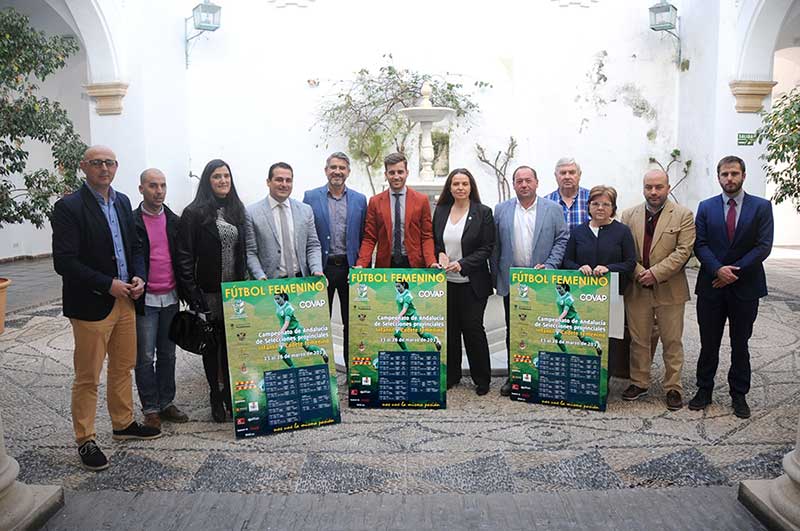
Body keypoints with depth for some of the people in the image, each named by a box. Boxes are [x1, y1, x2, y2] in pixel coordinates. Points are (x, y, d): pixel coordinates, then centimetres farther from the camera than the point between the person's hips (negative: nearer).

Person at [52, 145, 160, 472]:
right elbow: (64, 262, -17)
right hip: (91, 305, -7)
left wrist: (139, 276, -2)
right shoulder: (69, 207, -12)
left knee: (123, 367, 18)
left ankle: (123, 424, 34)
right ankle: (85, 441, 16)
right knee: (87, 378, 3)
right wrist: (108, 285, -19)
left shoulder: (122, 202, 9)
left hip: (125, 300, 7)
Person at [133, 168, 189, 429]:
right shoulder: (131, 222, -6)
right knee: (145, 357, 3)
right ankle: (150, 408, 13)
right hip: (145, 300, -4)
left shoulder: (174, 221, 8)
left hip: (170, 298, 4)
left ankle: (166, 402, 22)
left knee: (167, 354, 12)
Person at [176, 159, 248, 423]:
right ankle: (216, 397, 21)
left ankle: (232, 395, 20)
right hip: (209, 290, -3)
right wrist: (192, 294, -14)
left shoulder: (237, 210, 9)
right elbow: (185, 257, -9)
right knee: (212, 345, 8)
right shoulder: (194, 213, -6)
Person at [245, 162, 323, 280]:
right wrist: (260, 277, -17)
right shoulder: (252, 213, -3)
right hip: (270, 283, -3)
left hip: (301, 280, 3)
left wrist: (317, 270, -9)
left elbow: (313, 246, 7)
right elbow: (250, 252, -4)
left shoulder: (306, 210, 6)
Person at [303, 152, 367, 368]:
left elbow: (364, 237, 8)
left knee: (352, 322, 8)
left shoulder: (360, 200, 7)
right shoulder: (311, 197, 2)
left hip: (350, 267, 1)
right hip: (322, 268, -1)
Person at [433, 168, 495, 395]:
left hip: (471, 282, -3)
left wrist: (462, 264, -17)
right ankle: (451, 376, 23)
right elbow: (434, 242, 15)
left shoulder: (483, 212, -4)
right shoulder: (440, 211, 7)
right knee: (449, 329, 9)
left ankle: (482, 380, 14)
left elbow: (487, 248, -7)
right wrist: (440, 254, -6)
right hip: (445, 281, 4)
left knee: (473, 329, -1)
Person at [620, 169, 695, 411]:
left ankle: (673, 388, 17)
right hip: (637, 289, 2)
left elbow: (683, 251, -9)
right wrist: (638, 272, -11)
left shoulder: (683, 215, -1)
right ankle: (639, 383, 23)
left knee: (672, 341, 6)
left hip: (669, 289, -2)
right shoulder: (629, 215, 7)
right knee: (638, 340, 10)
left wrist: (655, 273, -16)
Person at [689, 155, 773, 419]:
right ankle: (704, 390, 20)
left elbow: (764, 246, -7)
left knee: (740, 345, 9)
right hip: (711, 286, 1)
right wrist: (718, 270, -16)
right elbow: (700, 244, -1)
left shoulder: (761, 207, 0)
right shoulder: (706, 207, 5)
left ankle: (739, 395, 20)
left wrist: (735, 271, -14)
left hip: (745, 287, -1)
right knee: (708, 344, 8)